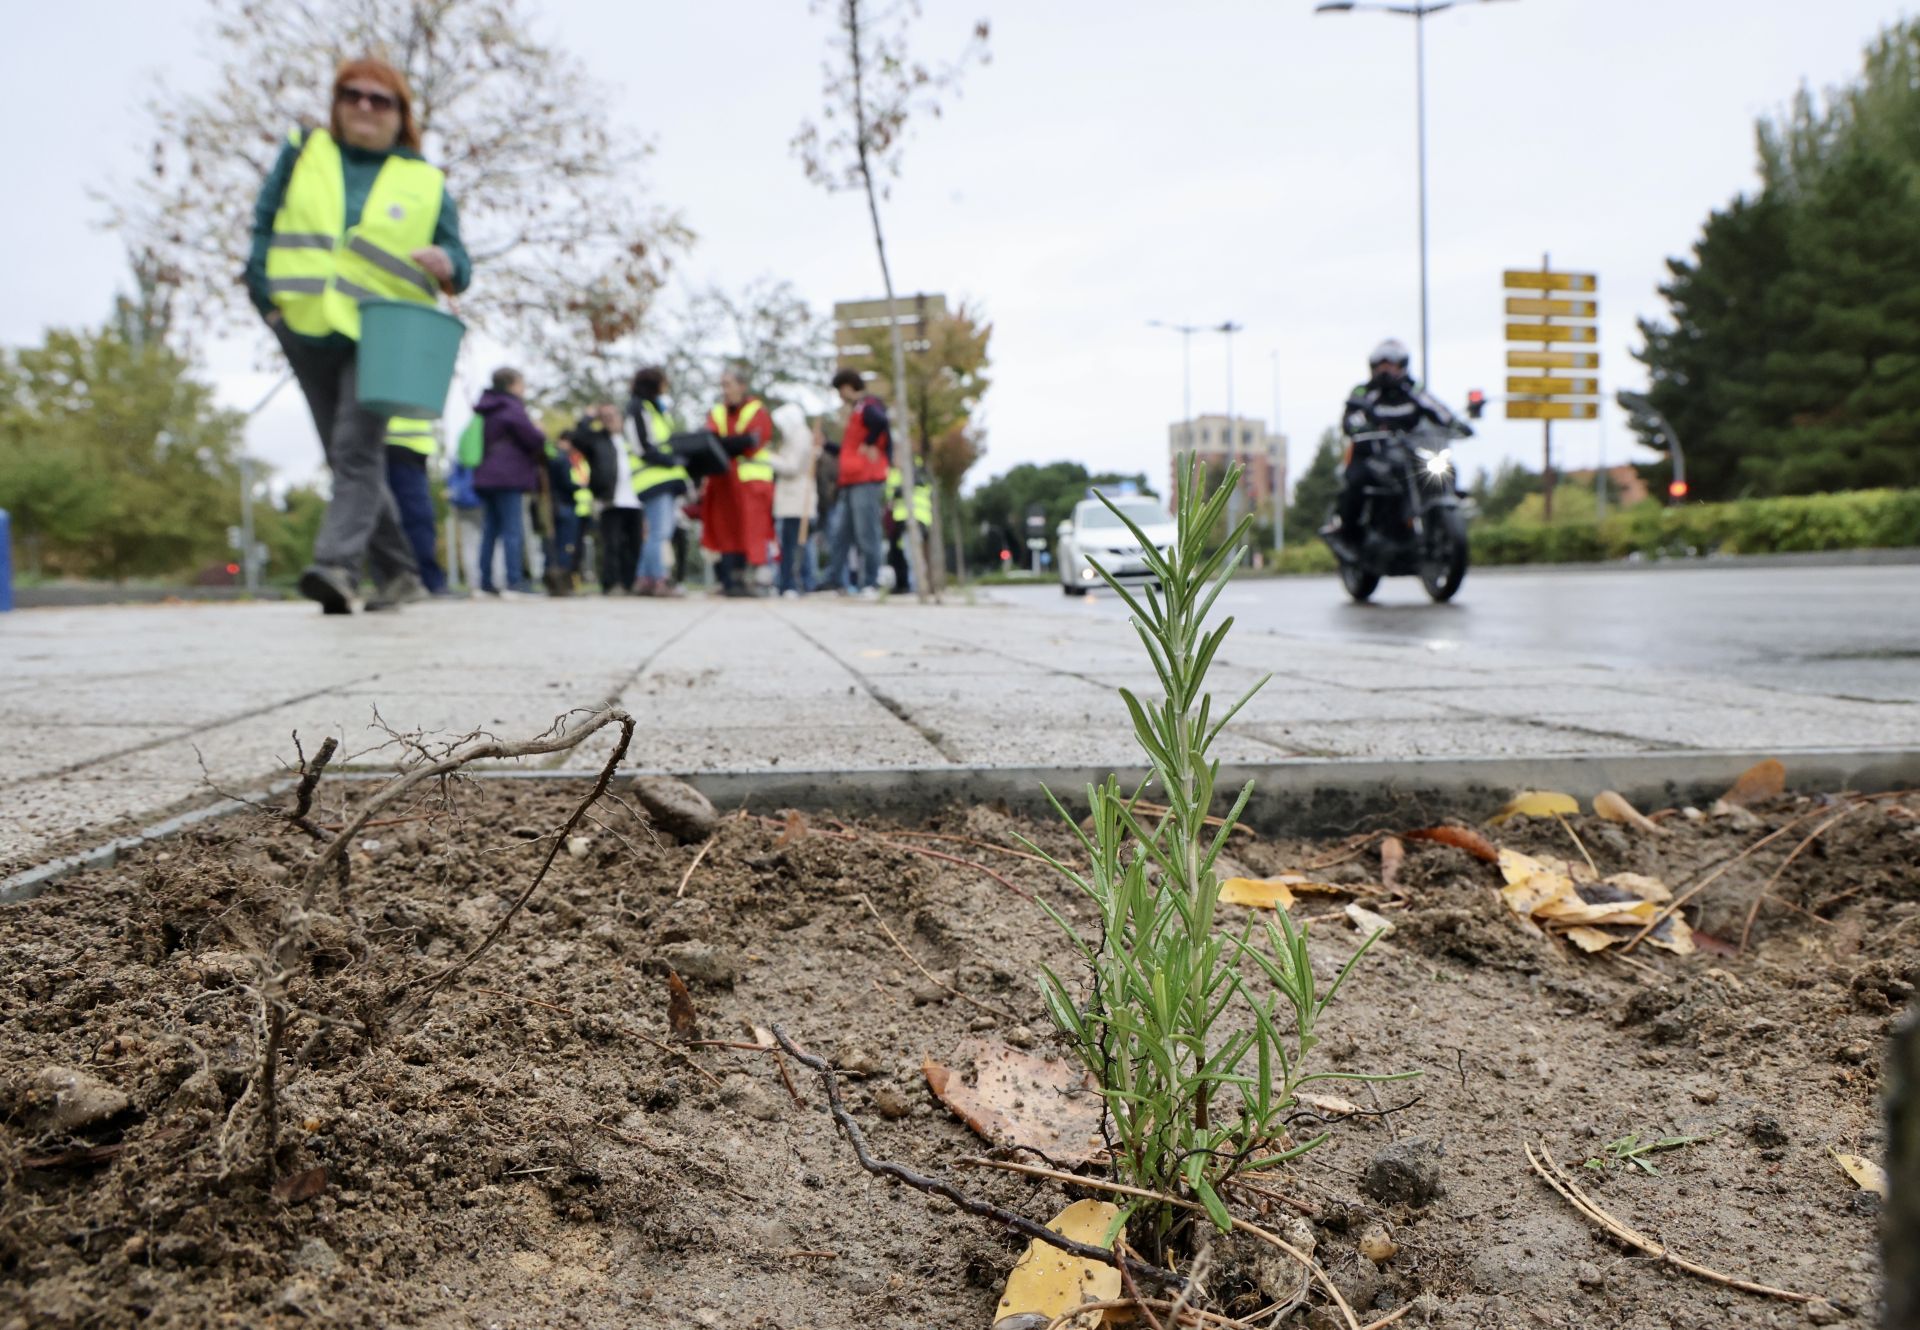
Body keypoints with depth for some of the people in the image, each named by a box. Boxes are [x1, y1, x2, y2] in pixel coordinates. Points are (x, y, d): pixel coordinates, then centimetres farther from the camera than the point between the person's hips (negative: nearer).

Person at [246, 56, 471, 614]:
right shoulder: (302, 152, 14)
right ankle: (398, 573, 14)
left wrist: (448, 264, -15)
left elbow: (459, 262, 9)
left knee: (356, 451, -20)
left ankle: (337, 564, -30)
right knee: (348, 458, 6)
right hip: (306, 331, 4)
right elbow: (264, 224, 12)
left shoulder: (424, 182, 11)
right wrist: (266, 296, -1)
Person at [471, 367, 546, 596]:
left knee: (489, 530, 8)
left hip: (485, 476, 8)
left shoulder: (486, 410, 17)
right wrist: (542, 434, 10)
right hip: (508, 477, -8)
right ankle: (514, 581, -14)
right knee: (513, 530, -8)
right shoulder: (511, 408, -9)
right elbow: (533, 438, -14)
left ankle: (486, 581, 6)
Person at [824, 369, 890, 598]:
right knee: (841, 533, 10)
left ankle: (871, 583, -3)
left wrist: (869, 445, -21)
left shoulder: (867, 407, -8)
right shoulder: (856, 410, 23)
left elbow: (880, 421, -32)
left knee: (867, 533, -7)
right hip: (850, 481, 10)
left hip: (866, 480, -10)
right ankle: (835, 580, 14)